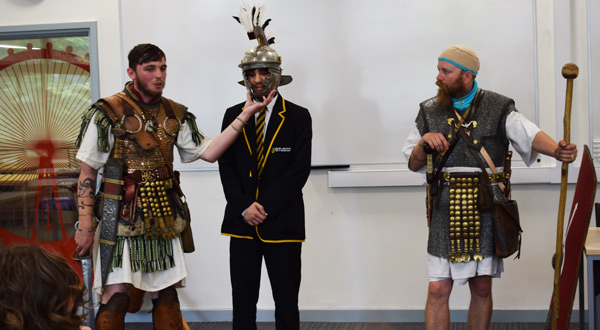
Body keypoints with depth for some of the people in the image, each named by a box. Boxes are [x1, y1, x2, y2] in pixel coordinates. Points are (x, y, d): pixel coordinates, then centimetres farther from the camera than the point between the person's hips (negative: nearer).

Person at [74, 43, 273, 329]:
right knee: (115, 295, -8)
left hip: (163, 217, 5)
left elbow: (209, 152, 5)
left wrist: (245, 115, -2)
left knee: (166, 294, 9)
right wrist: (85, 225, -11)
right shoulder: (108, 112, -5)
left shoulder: (175, 115, 10)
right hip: (121, 217, -5)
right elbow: (88, 172, -5)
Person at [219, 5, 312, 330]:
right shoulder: (234, 115, 9)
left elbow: (300, 169, -6)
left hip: (283, 222, -2)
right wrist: (243, 207, -9)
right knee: (243, 300, 6)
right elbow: (226, 166, 5)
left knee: (286, 302, 3)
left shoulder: (298, 117, 1)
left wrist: (265, 207, -14)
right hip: (242, 221, 2)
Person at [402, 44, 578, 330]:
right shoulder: (429, 111, 8)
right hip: (446, 213, 1)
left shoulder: (499, 109, 0)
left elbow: (530, 134, -17)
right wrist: (424, 143, -10)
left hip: (486, 212, -1)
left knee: (482, 288, 9)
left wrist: (556, 150, -38)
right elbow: (413, 164, 12)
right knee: (438, 290, -3)